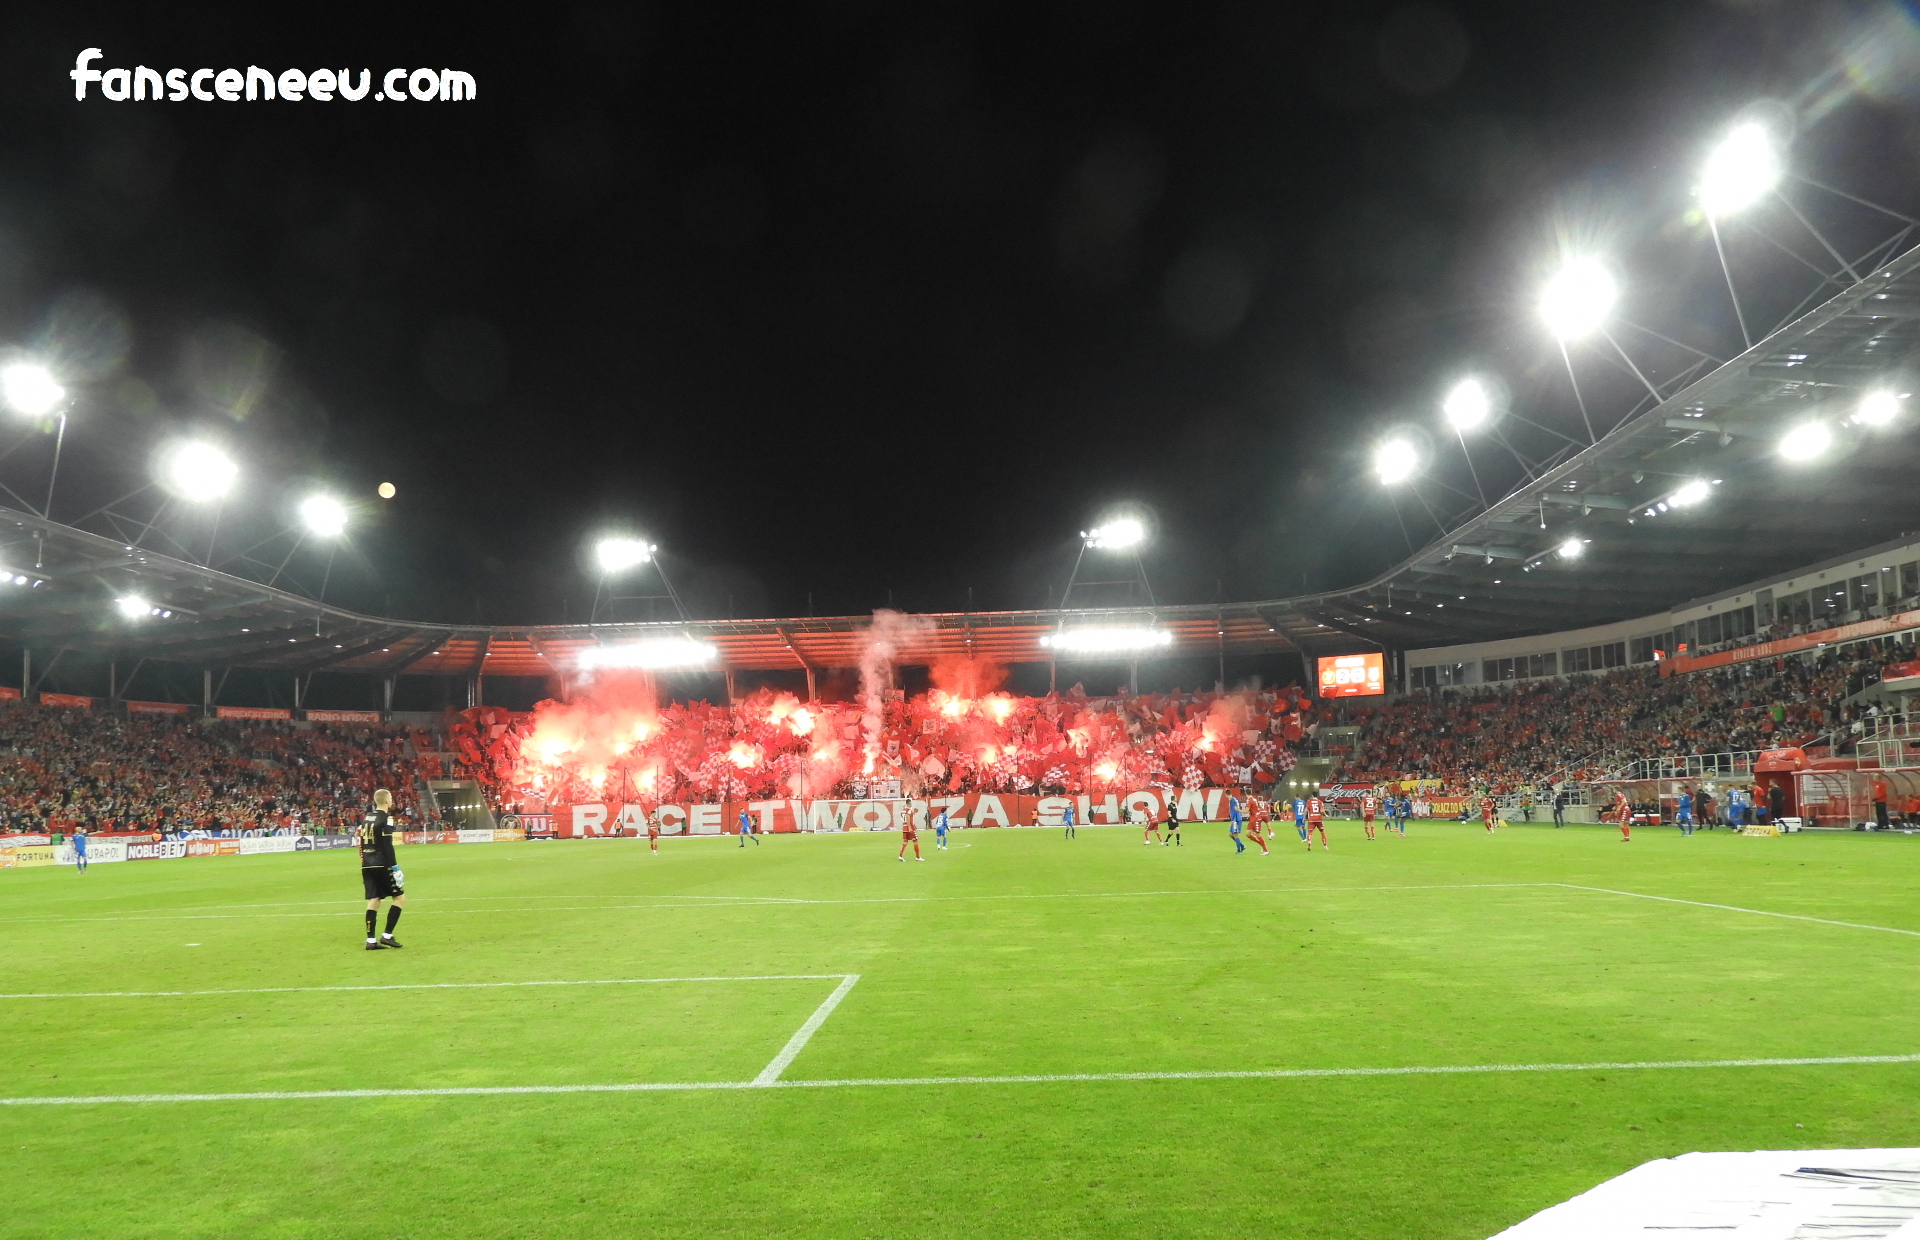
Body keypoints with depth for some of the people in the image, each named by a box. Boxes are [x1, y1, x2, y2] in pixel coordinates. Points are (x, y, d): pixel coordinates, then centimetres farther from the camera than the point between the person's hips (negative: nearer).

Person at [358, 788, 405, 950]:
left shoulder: (366, 817, 13)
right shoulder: (386, 818, -11)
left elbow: (362, 843, 17)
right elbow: (388, 846, -16)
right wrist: (395, 868, -14)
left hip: (367, 865, 8)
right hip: (382, 865, -8)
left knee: (373, 901, 8)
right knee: (400, 898, 2)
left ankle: (370, 941, 4)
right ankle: (387, 936, -2)